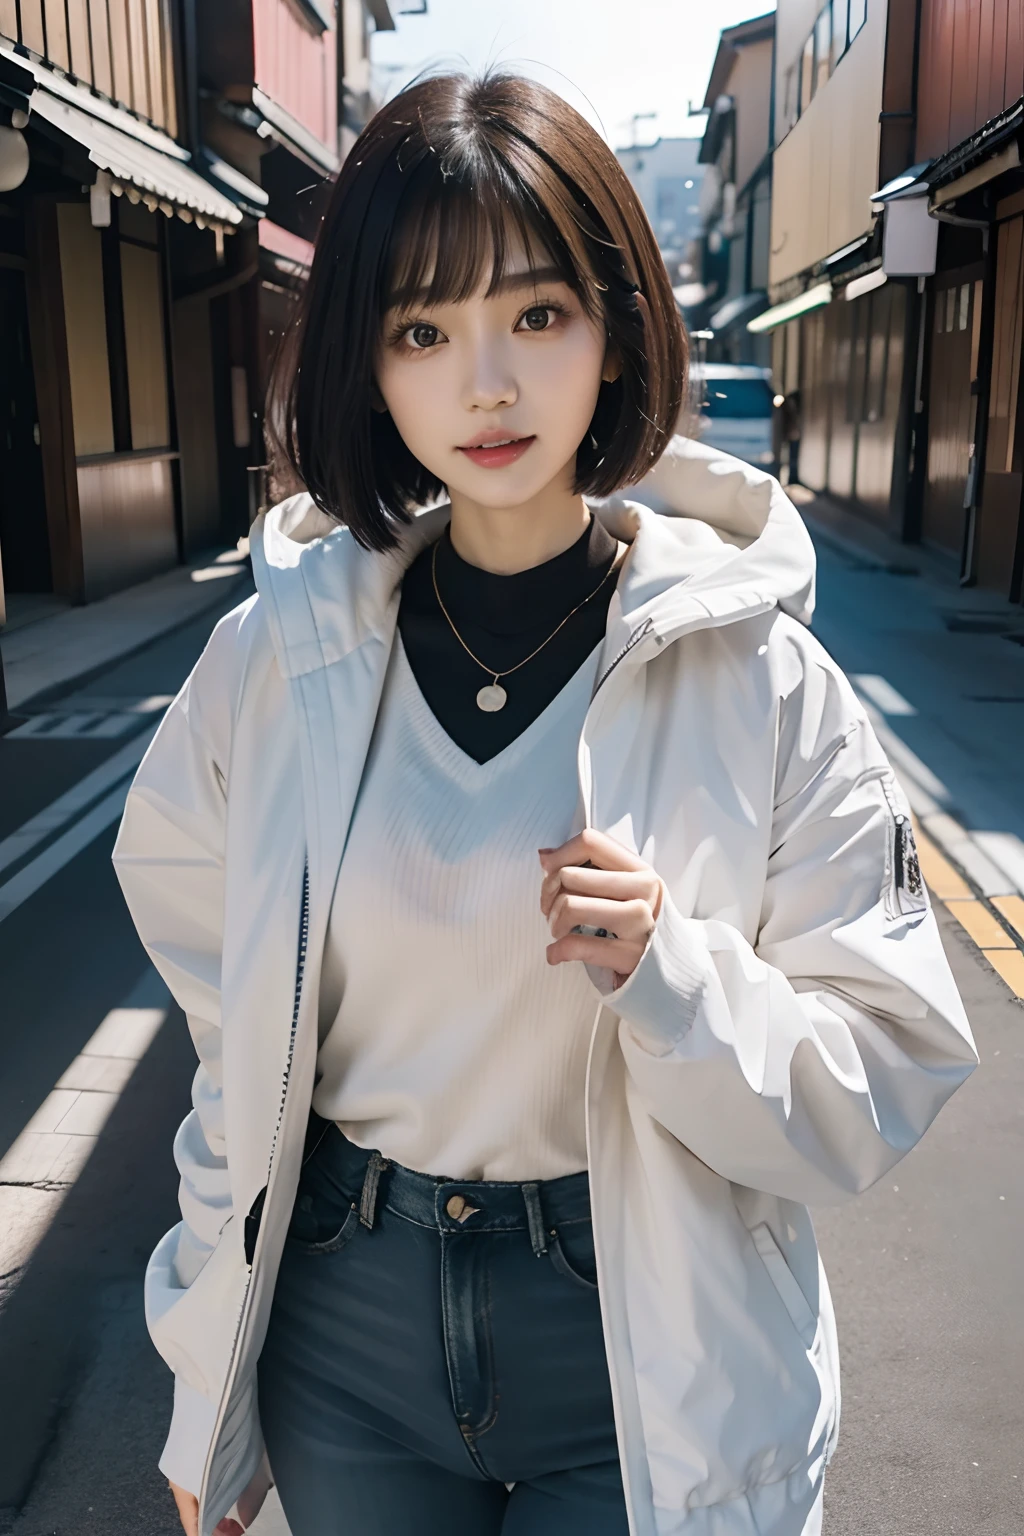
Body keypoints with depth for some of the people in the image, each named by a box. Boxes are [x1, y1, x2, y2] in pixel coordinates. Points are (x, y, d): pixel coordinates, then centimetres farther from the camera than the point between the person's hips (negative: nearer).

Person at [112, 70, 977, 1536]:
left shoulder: (756, 682, -15)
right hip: (342, 1322, 3)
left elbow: (878, 1086, -11)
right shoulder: (278, 655, -8)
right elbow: (211, 958, 8)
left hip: (641, 1356, -2)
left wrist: (666, 972, -29)